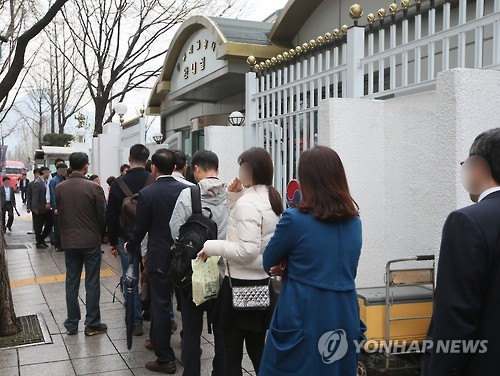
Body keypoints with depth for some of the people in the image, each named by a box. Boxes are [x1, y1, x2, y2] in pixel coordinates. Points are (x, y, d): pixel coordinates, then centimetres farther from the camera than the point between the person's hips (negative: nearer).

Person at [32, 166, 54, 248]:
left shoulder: (45, 182, 9)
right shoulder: (37, 183, -16)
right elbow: (35, 197, -18)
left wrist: (48, 203, 0)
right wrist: (35, 208, -19)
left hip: (46, 208, 8)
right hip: (40, 209, -8)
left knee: (49, 223, 11)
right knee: (38, 226, 4)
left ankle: (42, 239, 27)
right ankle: (39, 242, 16)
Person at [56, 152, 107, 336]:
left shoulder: (59, 188, -2)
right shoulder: (94, 188, -12)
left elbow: (59, 214, 5)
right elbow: (101, 216, -7)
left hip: (69, 241, 3)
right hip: (91, 241, -3)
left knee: (71, 283, 12)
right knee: (92, 284, 4)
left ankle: (72, 324, 18)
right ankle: (92, 325, 9)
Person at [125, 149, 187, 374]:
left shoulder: (146, 194, -13)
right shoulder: (187, 190, -5)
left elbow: (140, 228, -7)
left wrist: (130, 247, 13)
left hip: (159, 258, -4)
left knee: (160, 306, 5)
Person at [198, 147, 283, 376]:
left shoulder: (247, 202, -19)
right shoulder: (272, 198, 8)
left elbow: (247, 250, -25)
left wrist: (212, 246, -18)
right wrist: (235, 197, 9)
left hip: (242, 284, -9)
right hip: (263, 281, 9)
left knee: (232, 352, 4)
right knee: (257, 348, 17)